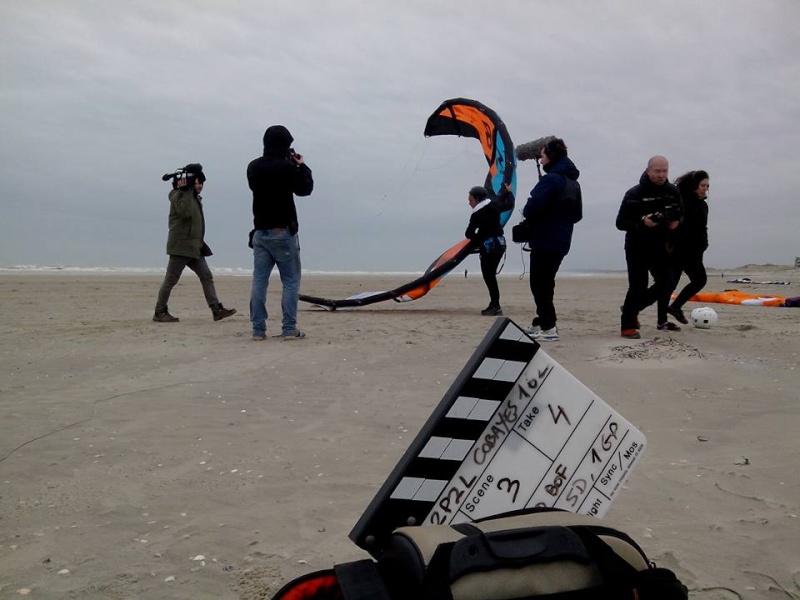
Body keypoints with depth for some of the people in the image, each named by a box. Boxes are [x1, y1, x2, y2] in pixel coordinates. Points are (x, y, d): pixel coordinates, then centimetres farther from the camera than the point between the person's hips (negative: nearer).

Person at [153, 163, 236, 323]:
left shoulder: (194, 197, 19)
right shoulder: (178, 196, -9)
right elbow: (185, 213, -28)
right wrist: (186, 191, -24)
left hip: (194, 246, 9)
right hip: (180, 245, -9)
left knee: (206, 276, 1)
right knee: (171, 279, -3)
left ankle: (217, 309, -2)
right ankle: (159, 312, 6)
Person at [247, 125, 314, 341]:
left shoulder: (253, 167, 4)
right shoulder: (287, 167, -13)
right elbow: (305, 188, -3)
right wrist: (302, 166, 11)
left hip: (260, 232, 5)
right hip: (283, 233, -5)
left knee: (259, 281, 5)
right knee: (291, 281, 3)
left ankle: (258, 329, 5)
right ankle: (289, 329, 0)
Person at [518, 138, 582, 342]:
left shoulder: (551, 179, -15)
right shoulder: (573, 182, 15)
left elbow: (534, 206, -22)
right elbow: (577, 215, 20)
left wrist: (527, 215, -2)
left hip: (544, 240, -9)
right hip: (561, 241, 9)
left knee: (539, 284, -3)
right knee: (546, 282, 17)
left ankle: (549, 328, -5)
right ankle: (541, 323, 24)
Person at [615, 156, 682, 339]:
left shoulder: (673, 192, 3)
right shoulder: (634, 194, -14)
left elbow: (680, 214, 17)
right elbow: (621, 223, -14)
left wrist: (676, 222, -6)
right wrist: (641, 223, -30)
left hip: (660, 248, 6)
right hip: (637, 248, -6)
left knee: (666, 284, 9)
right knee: (638, 286, -10)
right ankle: (627, 326, -1)